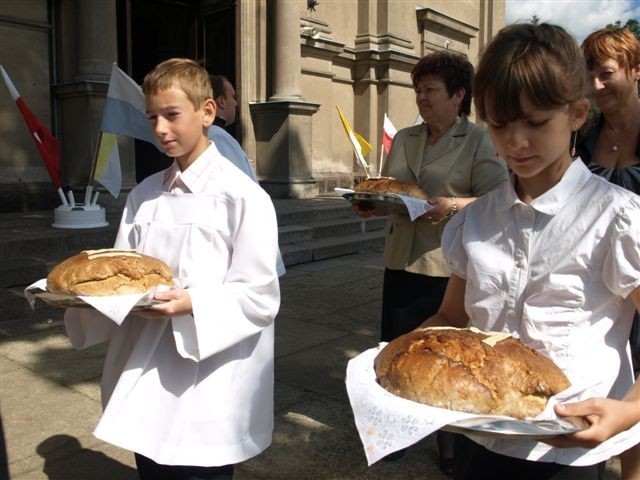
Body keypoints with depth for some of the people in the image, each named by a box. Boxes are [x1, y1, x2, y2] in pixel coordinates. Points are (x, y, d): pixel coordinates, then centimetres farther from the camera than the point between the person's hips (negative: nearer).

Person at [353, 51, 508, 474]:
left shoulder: (478, 140, -4)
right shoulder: (404, 140, 13)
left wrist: (453, 206, -24)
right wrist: (370, 205, -2)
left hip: (450, 267, -5)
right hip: (402, 261, 5)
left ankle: (452, 443, 28)